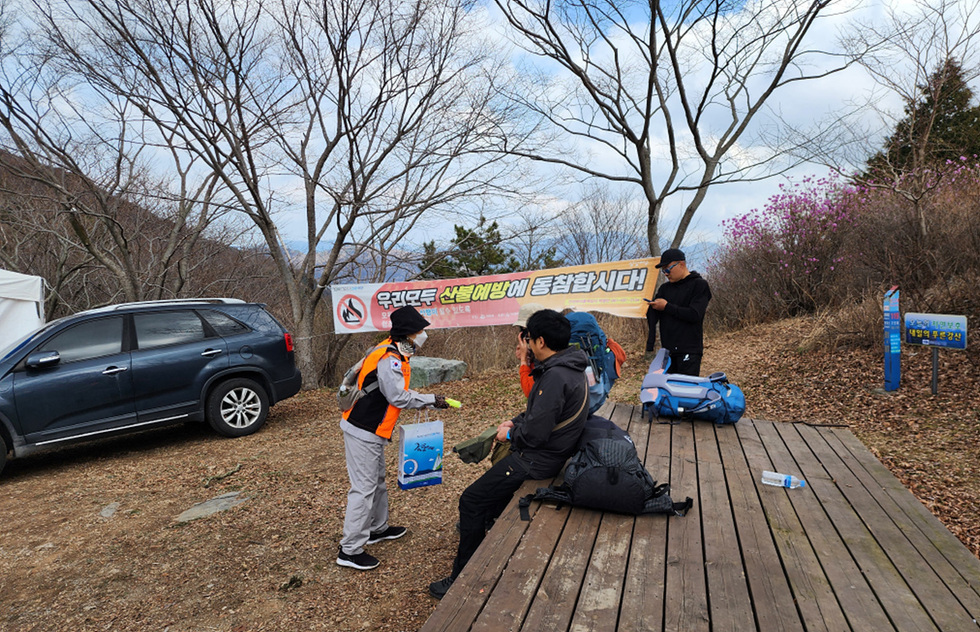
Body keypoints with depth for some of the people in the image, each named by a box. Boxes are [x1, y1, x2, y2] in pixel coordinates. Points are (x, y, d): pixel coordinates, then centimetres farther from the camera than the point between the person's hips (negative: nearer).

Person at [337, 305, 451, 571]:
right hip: (363, 432, -11)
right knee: (363, 488, -4)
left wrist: (428, 401, 11)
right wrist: (431, 400, -12)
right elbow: (399, 398, -23)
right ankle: (350, 550, 4)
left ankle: (378, 528, 39)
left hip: (371, 431, 11)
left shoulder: (393, 354, 9)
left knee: (378, 480, 22)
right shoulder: (389, 359, -22)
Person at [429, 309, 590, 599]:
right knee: (493, 481, 30)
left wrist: (510, 434, -10)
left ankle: (463, 578, 9)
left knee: (471, 500, -3)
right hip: (550, 448, 10)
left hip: (537, 458, -10)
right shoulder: (570, 367, 4)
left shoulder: (555, 376, -28)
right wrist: (515, 422, 6)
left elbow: (535, 433, -28)